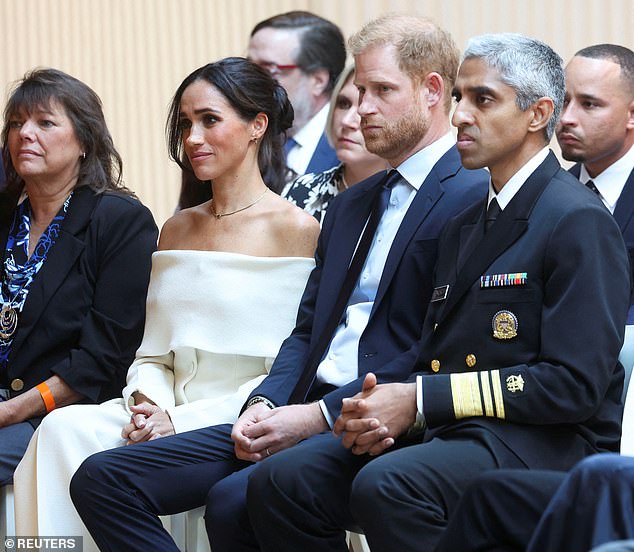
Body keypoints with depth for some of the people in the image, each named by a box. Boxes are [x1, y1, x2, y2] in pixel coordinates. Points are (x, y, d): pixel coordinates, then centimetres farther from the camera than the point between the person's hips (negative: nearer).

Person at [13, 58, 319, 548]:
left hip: (242, 429, -6)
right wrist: (150, 406, -5)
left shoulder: (297, 230, -3)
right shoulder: (177, 231, 19)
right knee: (64, 429, -24)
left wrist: (182, 420, -14)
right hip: (166, 420, 6)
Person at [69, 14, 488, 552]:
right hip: (299, 414, 9)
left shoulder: (473, 197, -5)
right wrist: (265, 403, 0)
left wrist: (319, 414, -16)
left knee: (234, 502, -34)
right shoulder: (350, 205, 24)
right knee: (102, 479, -5)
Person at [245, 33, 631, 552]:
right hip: (446, 431, 8)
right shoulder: (463, 226, 22)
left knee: (386, 487, -34)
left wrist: (422, 399, -15)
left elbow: (574, 386, -15)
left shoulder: (579, 222, -6)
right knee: (279, 482, -12)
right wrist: (380, 413, -3)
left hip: (545, 443, -8)